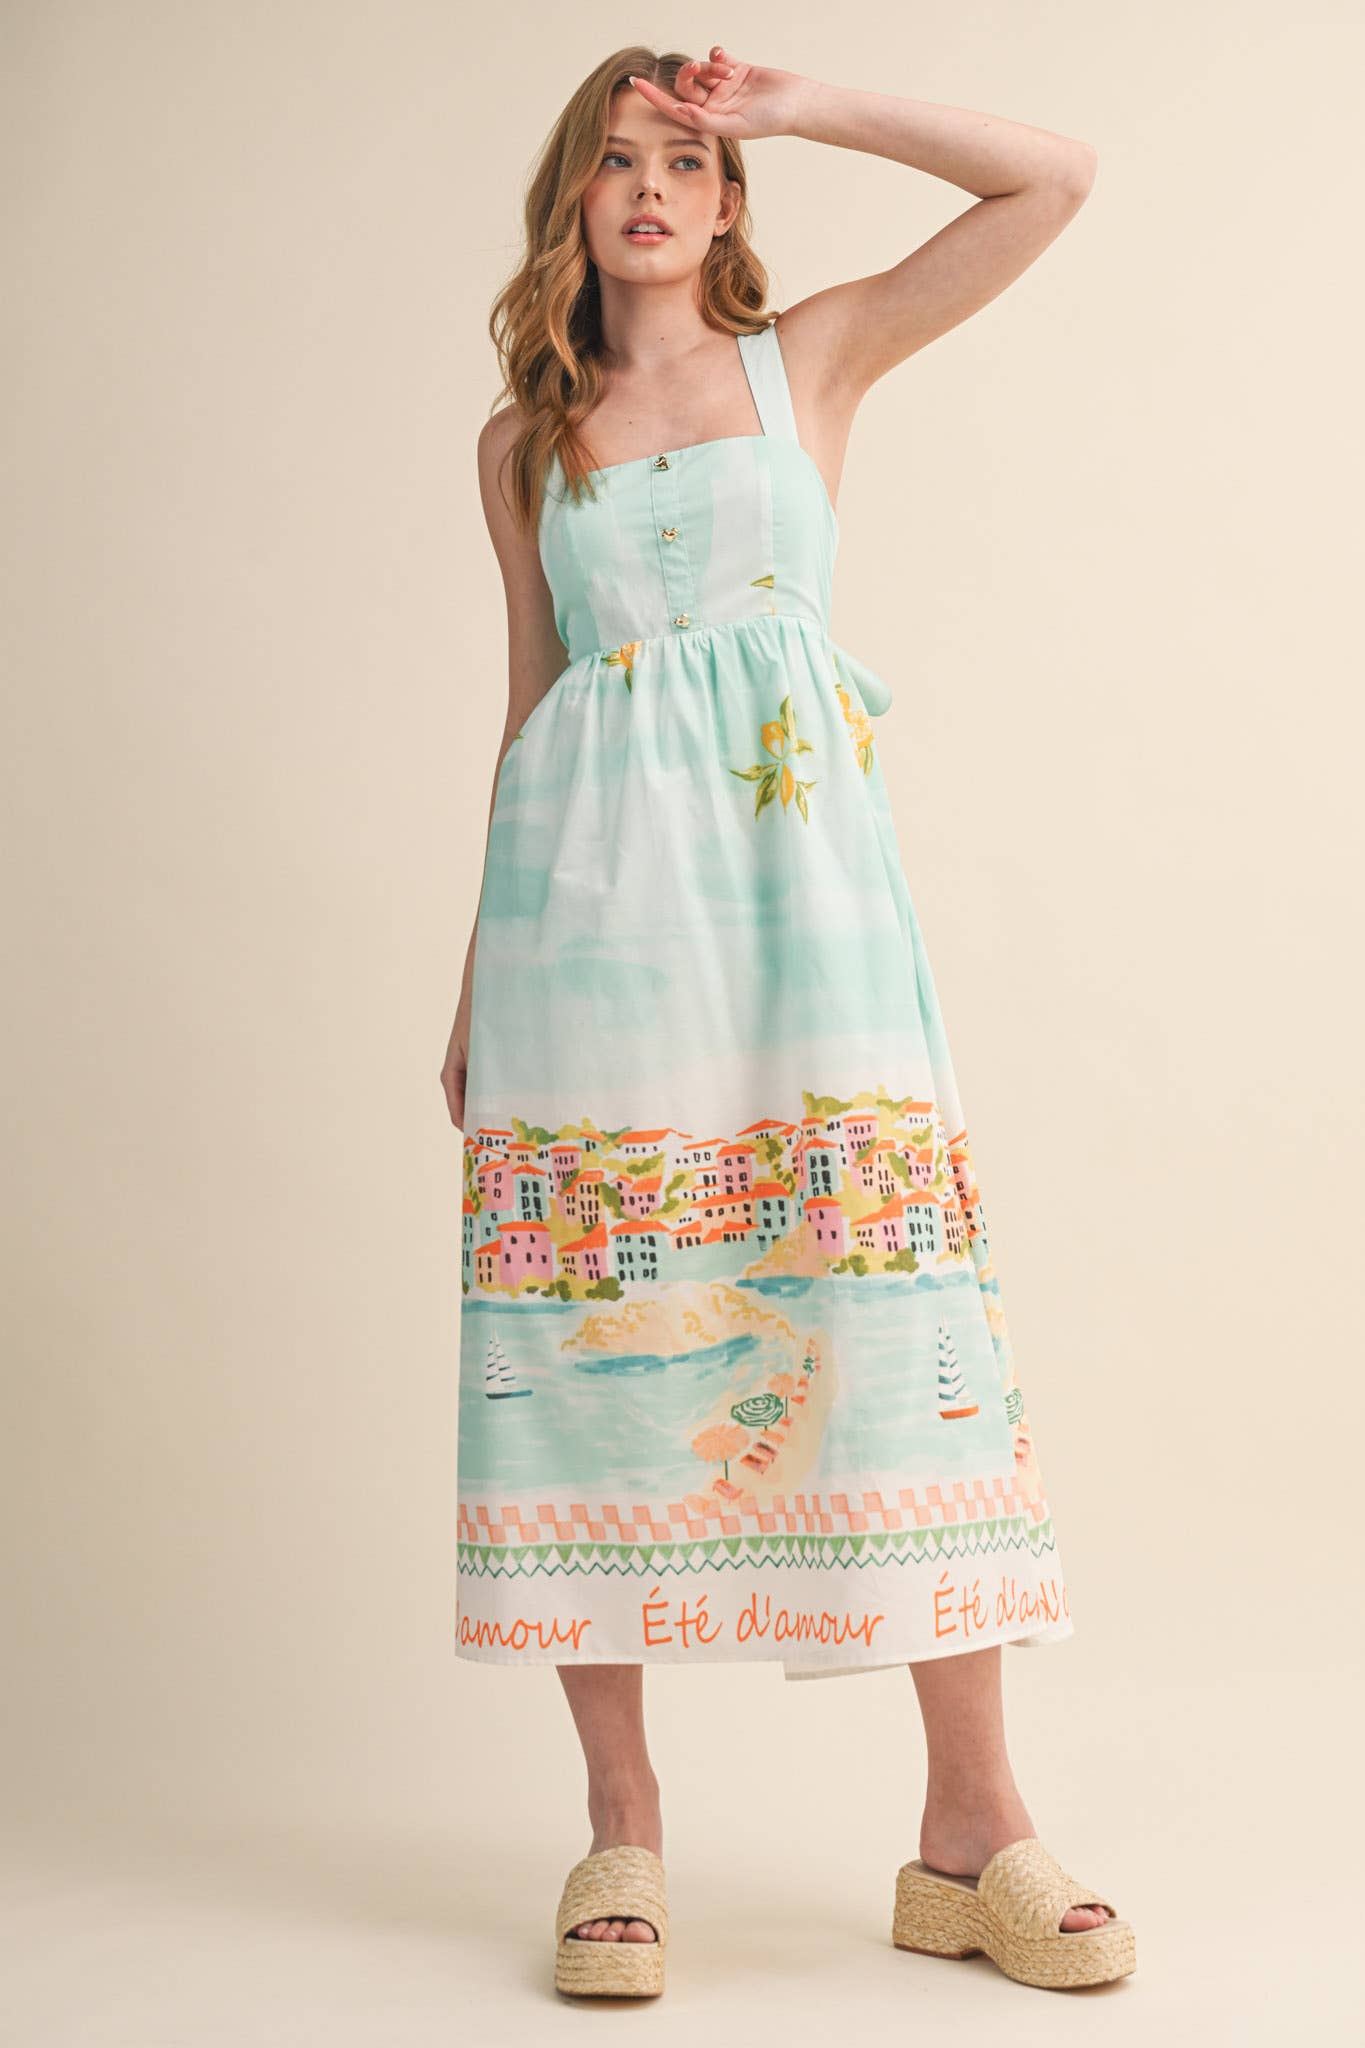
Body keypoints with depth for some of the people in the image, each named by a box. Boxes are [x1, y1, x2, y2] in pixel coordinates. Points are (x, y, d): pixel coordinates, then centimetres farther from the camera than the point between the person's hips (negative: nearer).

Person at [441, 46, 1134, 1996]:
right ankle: (622, 1820, 4)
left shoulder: (810, 358, 14)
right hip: (593, 884, 2)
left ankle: (971, 1827, -3)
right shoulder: (521, 441, 18)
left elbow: (1054, 176, 9)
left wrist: (794, 105, 8)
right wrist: (482, 962, 15)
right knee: (591, 1313, -5)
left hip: (798, 865, -1)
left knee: (894, 1291, -9)